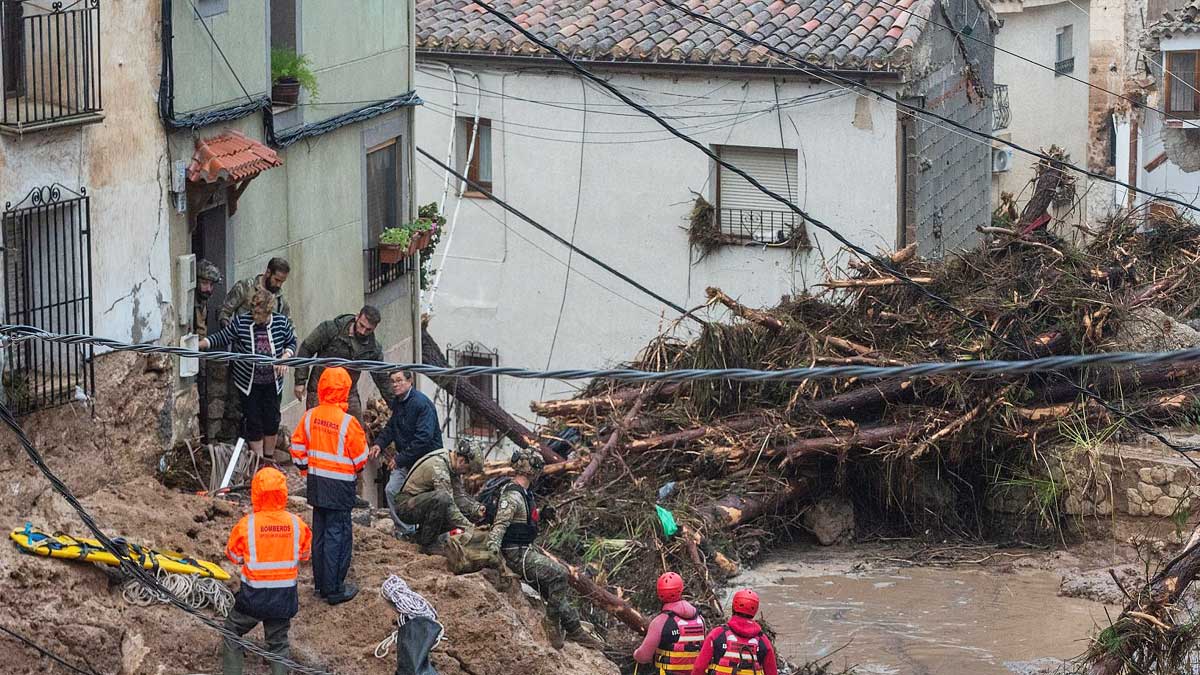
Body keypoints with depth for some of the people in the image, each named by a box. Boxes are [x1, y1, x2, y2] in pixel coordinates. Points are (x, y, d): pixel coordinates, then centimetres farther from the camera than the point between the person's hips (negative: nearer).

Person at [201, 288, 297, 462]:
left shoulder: (281, 322, -9)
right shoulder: (240, 322, -14)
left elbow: (291, 342, 5)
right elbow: (221, 338, -7)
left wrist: (285, 358, -13)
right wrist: (198, 345, -18)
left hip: (272, 383, 2)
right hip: (248, 383, -2)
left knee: (272, 420, 10)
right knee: (253, 422, 1)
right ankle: (259, 460, 13)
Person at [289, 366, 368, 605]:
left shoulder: (310, 417, -3)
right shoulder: (348, 422, -19)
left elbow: (297, 448, 6)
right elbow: (361, 457, -10)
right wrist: (356, 469, 12)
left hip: (316, 482, 6)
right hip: (340, 485, -6)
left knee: (319, 532, 16)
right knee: (337, 534, 0)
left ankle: (320, 583, 25)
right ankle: (334, 589, 3)